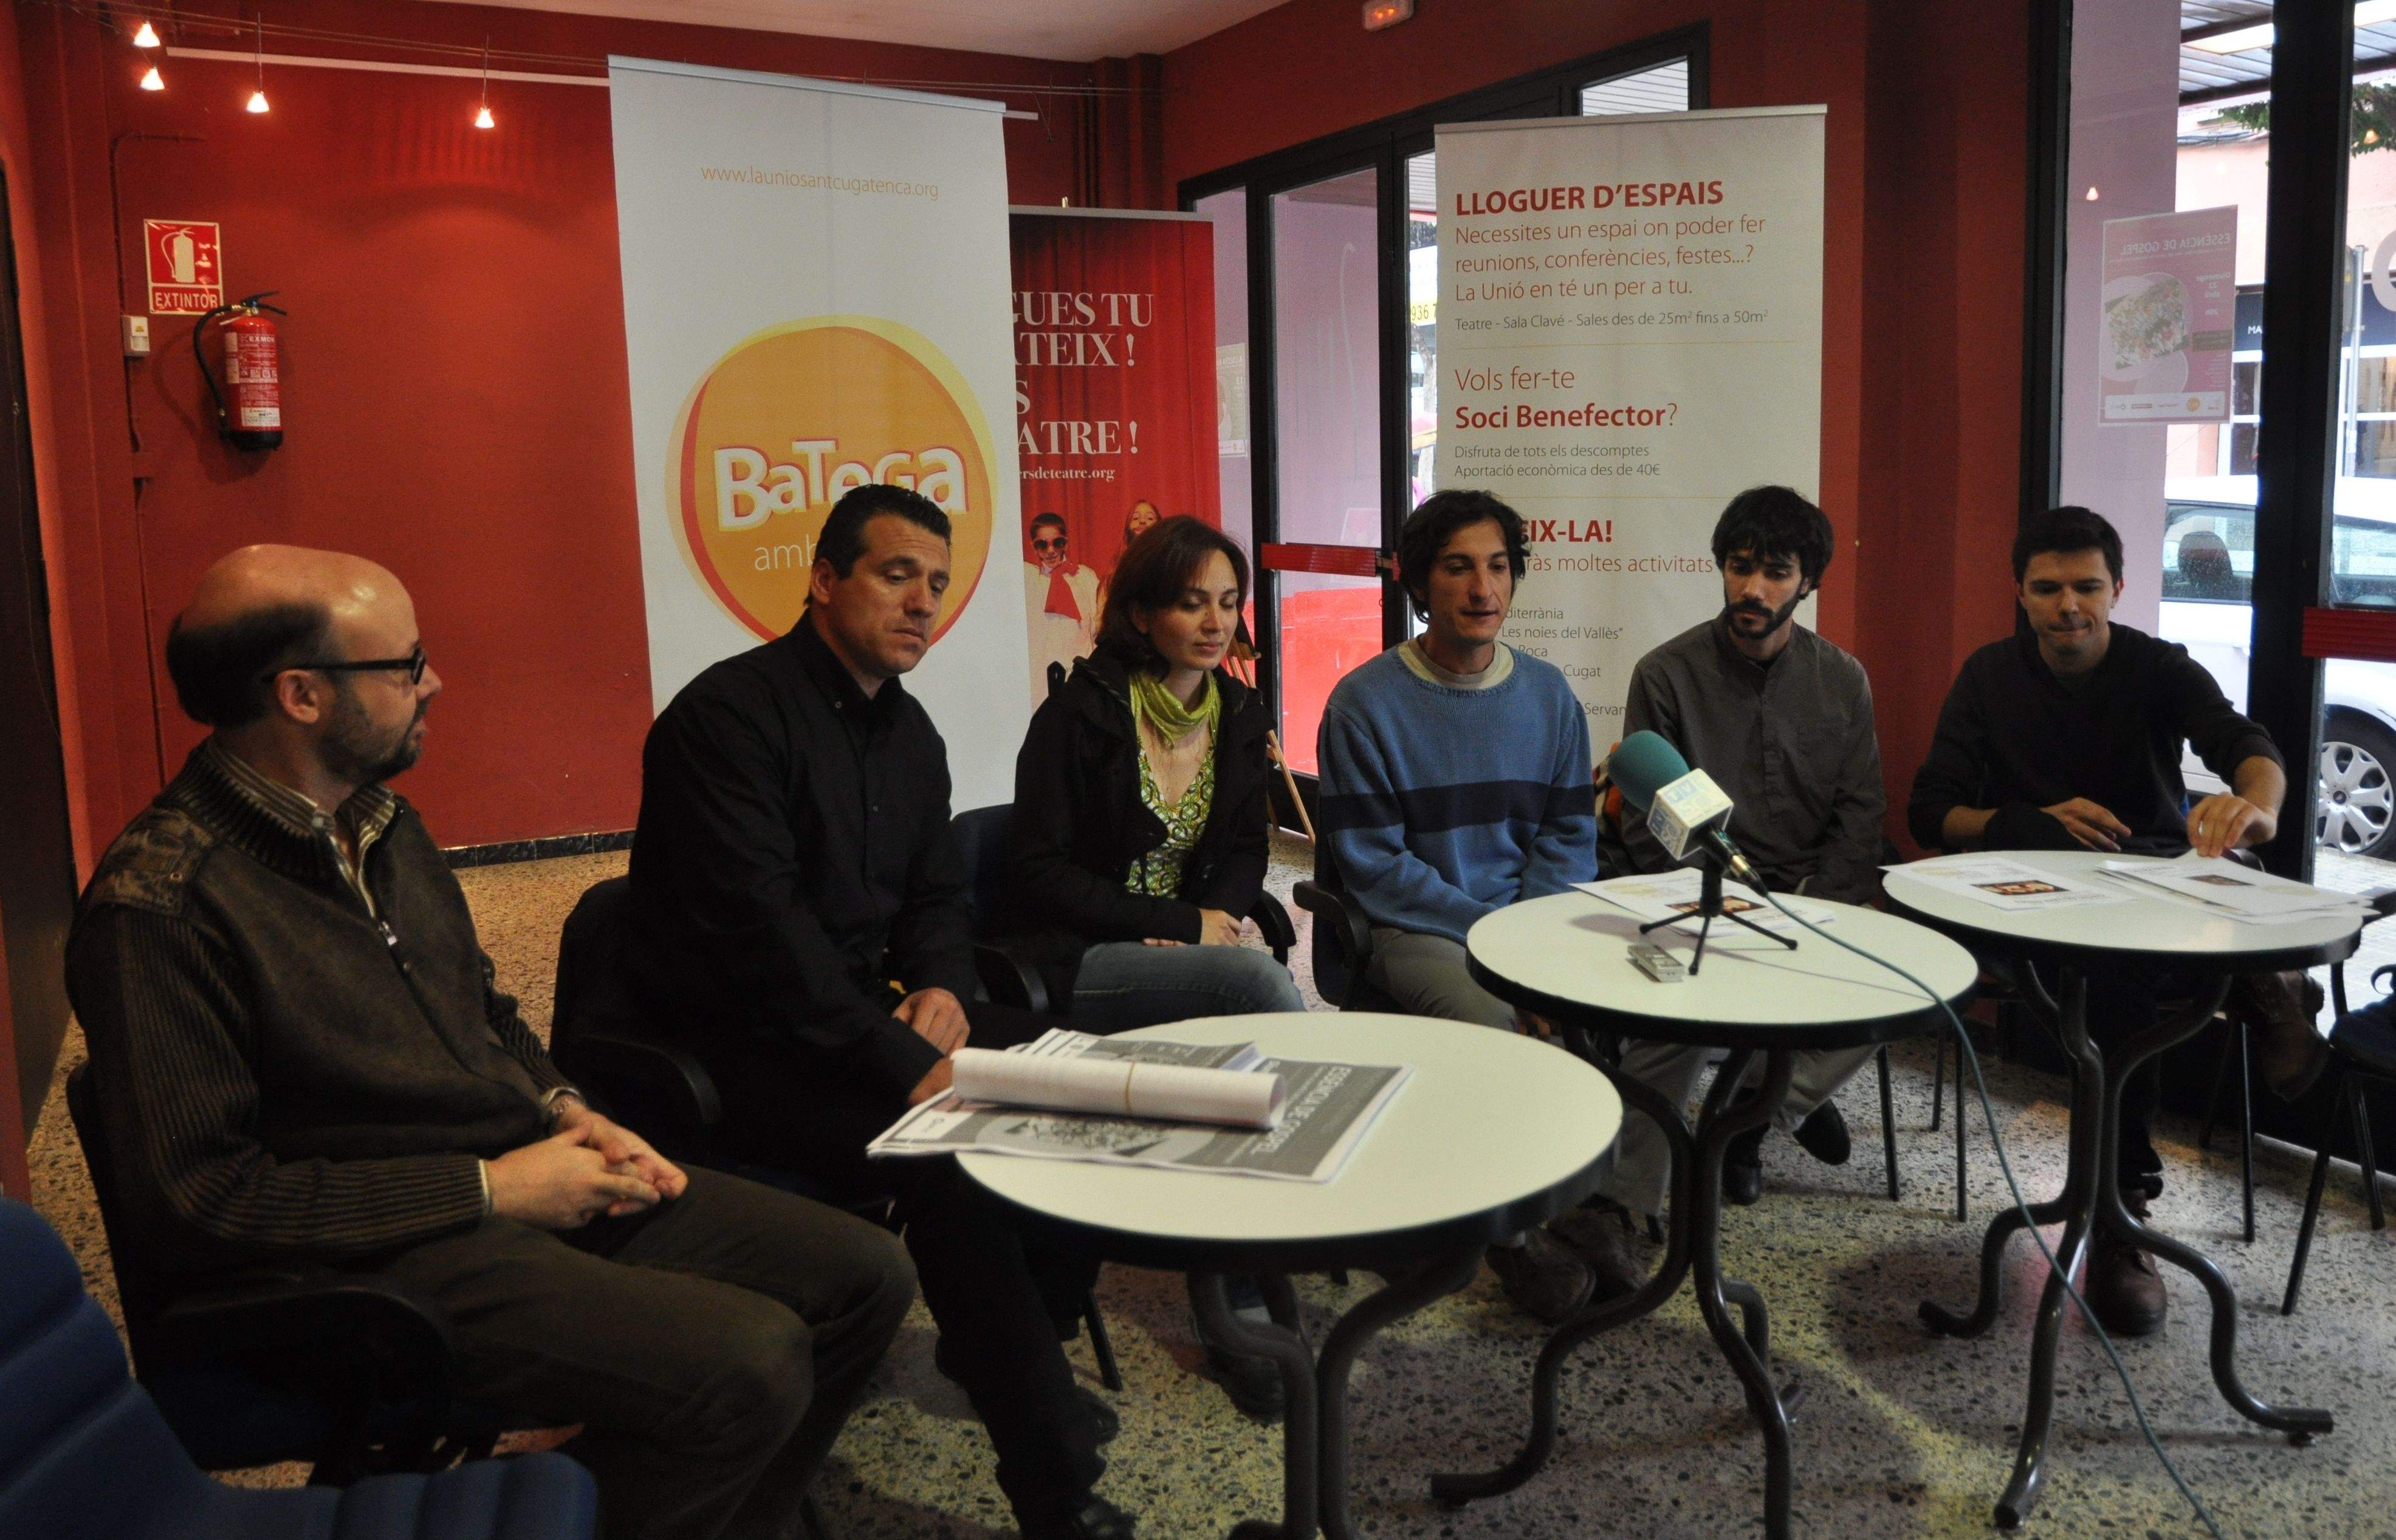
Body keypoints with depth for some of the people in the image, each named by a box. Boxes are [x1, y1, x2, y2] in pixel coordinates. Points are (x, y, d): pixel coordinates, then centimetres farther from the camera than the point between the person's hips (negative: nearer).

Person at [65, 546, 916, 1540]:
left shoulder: (382, 822, 11)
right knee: (751, 1363, -28)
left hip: (531, 1174, 8)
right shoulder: (158, 907, -16)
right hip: (391, 1253, -8)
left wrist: (567, 1113, 3)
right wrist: (489, 1189, -16)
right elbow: (198, 1203, -18)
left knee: (865, 1277, -1)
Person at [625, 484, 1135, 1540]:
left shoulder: (908, 730, 11)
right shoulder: (732, 713, -16)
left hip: (865, 1010, 9)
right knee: (952, 1150, -31)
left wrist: (943, 990, -7)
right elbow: (758, 926, -25)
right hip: (740, 1045, -9)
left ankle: (1018, 1343, 17)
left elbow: (937, 895, 17)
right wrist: (904, 1061, -30)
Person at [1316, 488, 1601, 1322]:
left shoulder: (1548, 694, 10)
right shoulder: (1366, 704, -5)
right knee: (1494, 1020, -34)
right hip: (1414, 932, -4)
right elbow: (1373, 865, -8)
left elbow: (1569, 837, 10)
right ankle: (1519, 1230, -10)